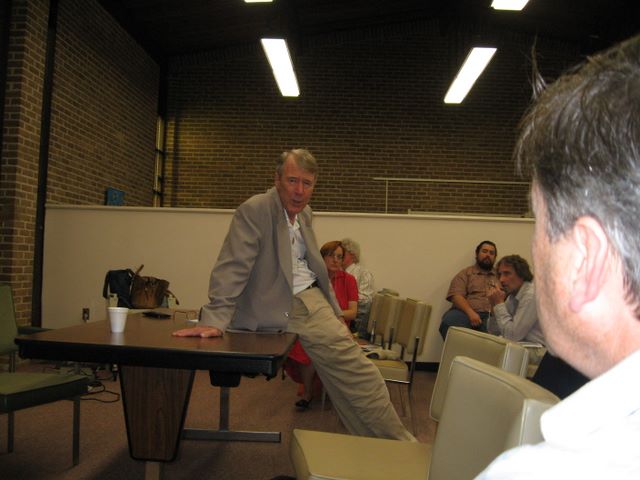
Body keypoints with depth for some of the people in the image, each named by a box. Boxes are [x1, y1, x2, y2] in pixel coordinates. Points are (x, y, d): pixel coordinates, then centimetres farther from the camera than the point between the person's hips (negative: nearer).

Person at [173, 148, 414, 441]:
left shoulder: (304, 212, 11)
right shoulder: (253, 211, -13)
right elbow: (232, 268, -19)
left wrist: (336, 312, 19)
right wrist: (214, 321, -26)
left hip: (313, 299, 7)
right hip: (284, 307, -7)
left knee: (357, 375, 3)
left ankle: (394, 442, 16)